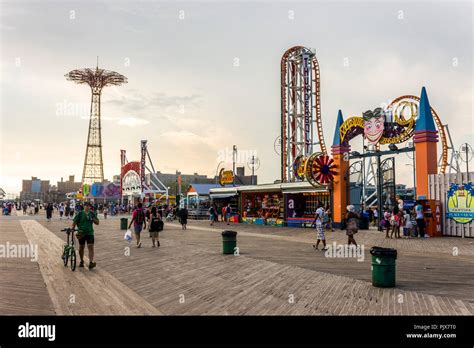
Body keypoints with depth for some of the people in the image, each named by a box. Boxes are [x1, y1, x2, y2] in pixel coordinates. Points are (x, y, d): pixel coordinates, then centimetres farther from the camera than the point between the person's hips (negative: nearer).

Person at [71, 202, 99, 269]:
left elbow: (97, 223, 6)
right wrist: (72, 228, -14)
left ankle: (91, 263, -17)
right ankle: (81, 261, 32)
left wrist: (93, 219, -12)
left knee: (91, 247, -11)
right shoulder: (80, 213, -1)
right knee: (81, 248, 12)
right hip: (81, 233, 0)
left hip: (90, 233, 0)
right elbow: (75, 221, -1)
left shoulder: (92, 213, 5)